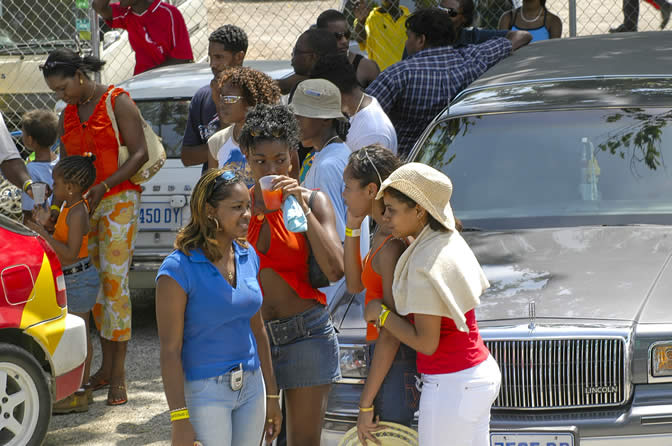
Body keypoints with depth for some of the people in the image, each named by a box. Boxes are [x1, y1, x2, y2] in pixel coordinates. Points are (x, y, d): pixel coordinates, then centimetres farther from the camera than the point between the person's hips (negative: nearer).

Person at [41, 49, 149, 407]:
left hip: (118, 200, -6)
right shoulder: (68, 113, 15)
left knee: (115, 281, -11)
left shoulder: (117, 102, -4)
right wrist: (56, 201, 4)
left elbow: (140, 153, -10)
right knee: (94, 283, 4)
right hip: (81, 204, 6)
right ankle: (106, 366, 10)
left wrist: (103, 187, -17)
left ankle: (118, 375, -11)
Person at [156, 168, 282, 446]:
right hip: (204, 391, -6)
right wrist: (180, 421, -19)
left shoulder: (247, 257, 5)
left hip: (250, 386, 6)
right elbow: (170, 350, -15)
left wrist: (271, 394, 16)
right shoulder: (178, 269, -15)